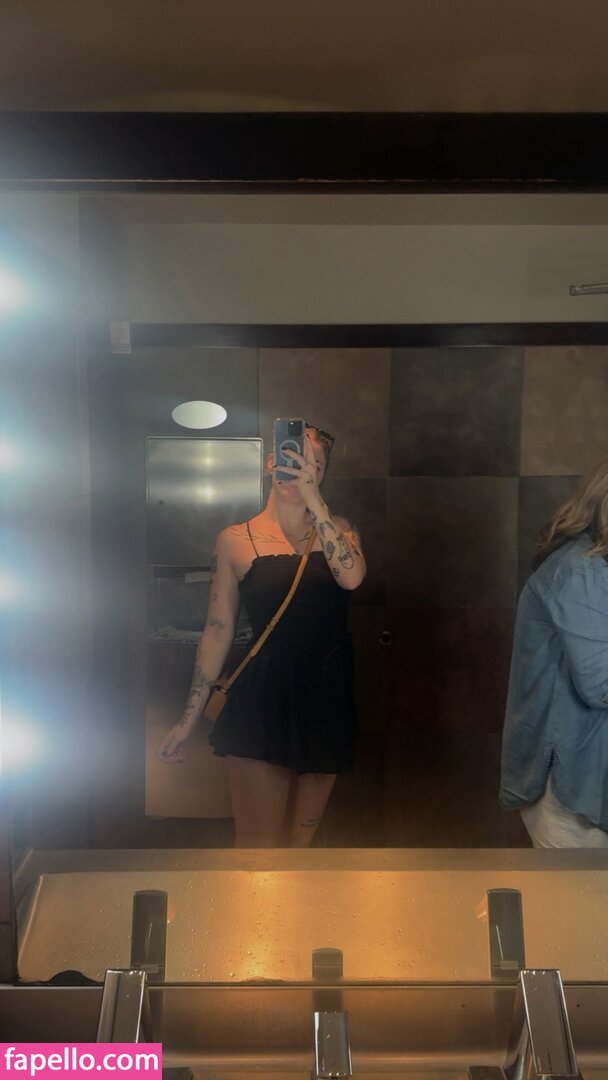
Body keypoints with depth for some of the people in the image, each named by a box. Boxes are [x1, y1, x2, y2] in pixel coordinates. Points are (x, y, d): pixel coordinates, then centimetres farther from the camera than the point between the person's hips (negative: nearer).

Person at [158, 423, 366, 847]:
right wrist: (189, 719, 2)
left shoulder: (337, 529, 7)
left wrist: (311, 496, -18)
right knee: (259, 846, -3)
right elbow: (218, 630, 3)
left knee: (301, 839, 15)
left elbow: (352, 576, -16)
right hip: (263, 702, -3)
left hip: (327, 701, 3)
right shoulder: (236, 540, 1)